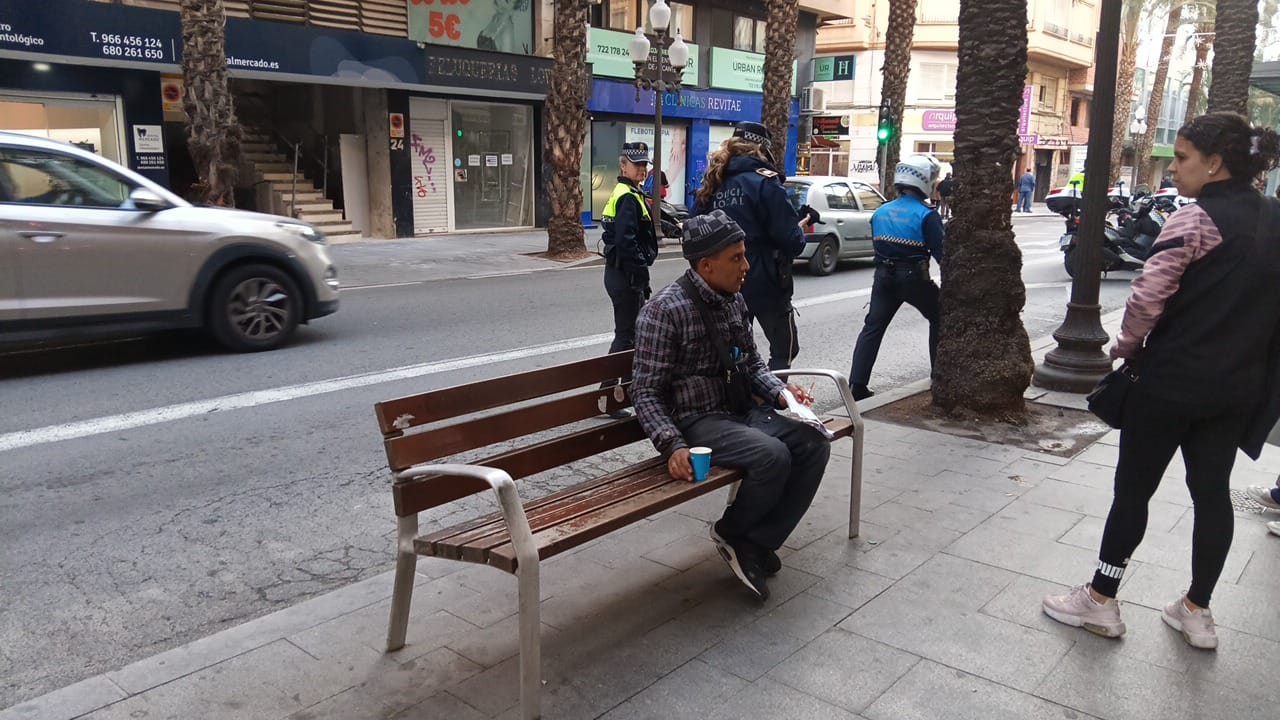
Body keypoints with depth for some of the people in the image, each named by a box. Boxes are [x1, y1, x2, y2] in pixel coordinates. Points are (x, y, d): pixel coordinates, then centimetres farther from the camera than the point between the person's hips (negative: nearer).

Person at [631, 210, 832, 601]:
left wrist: (779, 391, -1)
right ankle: (731, 533, -1)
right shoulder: (666, 309, -15)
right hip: (698, 422, -8)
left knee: (814, 444, -13)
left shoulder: (734, 299, 8)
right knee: (772, 455, -30)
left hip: (742, 411, 8)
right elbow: (646, 393, -14)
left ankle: (756, 544, -5)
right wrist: (672, 445, -27)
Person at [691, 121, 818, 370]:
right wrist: (804, 222, 5)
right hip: (765, 285, -5)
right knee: (784, 350, 10)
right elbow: (792, 241, -14)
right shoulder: (765, 183, -11)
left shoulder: (711, 185, 6)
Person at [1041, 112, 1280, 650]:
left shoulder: (1194, 220, -15)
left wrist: (1126, 348, -5)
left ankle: (1100, 601, 16)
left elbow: (1148, 299, -21)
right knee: (1212, 490, 14)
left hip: (1172, 380, -7)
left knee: (1133, 489, 4)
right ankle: (1196, 611, 25)